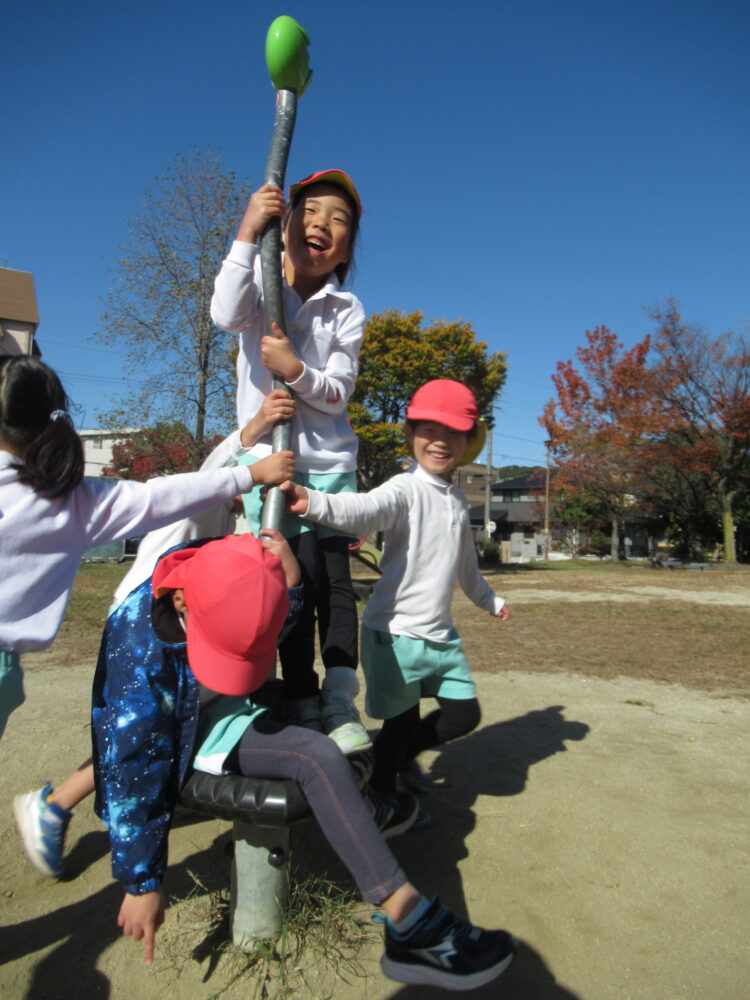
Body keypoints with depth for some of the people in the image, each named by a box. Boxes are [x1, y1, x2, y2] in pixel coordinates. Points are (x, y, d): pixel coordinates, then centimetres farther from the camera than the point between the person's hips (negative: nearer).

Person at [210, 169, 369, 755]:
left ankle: (340, 702, 8)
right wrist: (247, 234, -26)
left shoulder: (347, 310, 3)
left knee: (336, 578, -3)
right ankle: (302, 708, 7)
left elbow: (338, 393, -4)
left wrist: (296, 370, -23)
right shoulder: (260, 282, 3)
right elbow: (226, 316, -20)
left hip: (331, 463, 2)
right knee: (300, 578, -6)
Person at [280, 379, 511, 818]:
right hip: (394, 632, -7)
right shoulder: (405, 490, -15)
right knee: (403, 721, 7)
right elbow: (364, 509, -38)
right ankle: (380, 786, 36)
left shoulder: (457, 498, 9)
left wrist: (489, 598, 39)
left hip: (442, 635, 7)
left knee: (464, 715, 13)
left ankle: (403, 755, 39)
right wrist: (313, 501, -59)